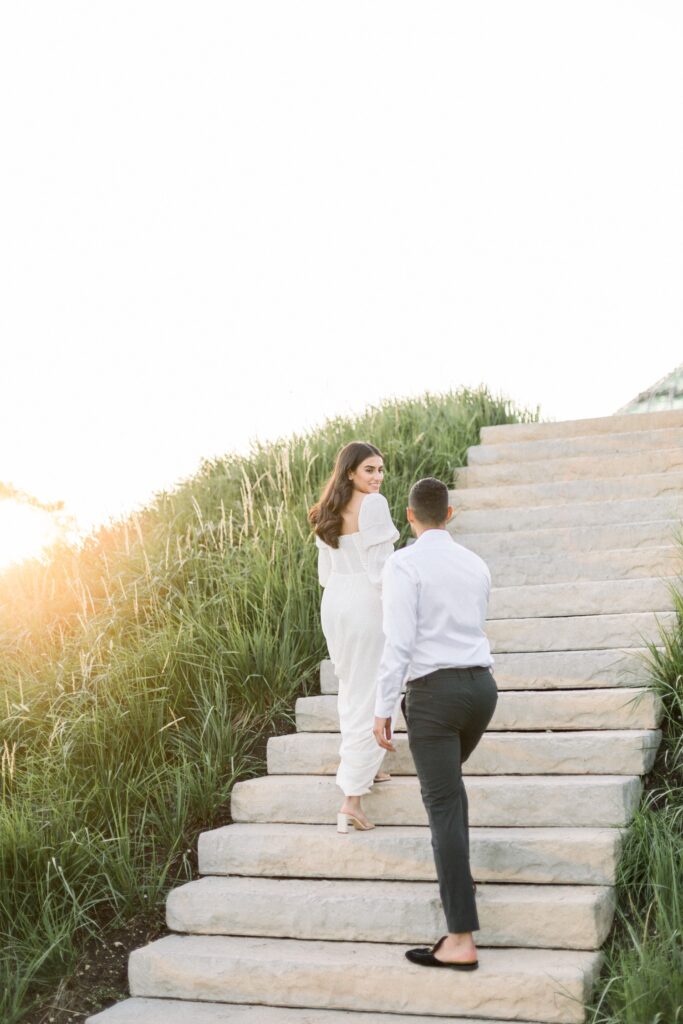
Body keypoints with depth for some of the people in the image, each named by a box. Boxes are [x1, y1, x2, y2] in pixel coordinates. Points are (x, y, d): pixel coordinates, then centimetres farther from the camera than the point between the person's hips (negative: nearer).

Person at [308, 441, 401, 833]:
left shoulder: (328, 512, 11)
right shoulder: (374, 504, -13)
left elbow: (325, 573, 14)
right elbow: (379, 567, -18)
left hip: (334, 605, 8)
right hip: (369, 605, -8)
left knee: (351, 687, 24)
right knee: (373, 697, -3)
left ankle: (365, 767, 39)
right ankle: (352, 797, -5)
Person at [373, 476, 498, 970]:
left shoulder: (404, 564, -9)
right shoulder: (476, 565, 12)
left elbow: (399, 641, -15)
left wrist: (382, 709, -9)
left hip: (433, 693, -7)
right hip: (482, 686, 7)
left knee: (444, 806, -7)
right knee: (447, 780, 32)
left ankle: (461, 941, -9)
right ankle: (457, 876, 36)